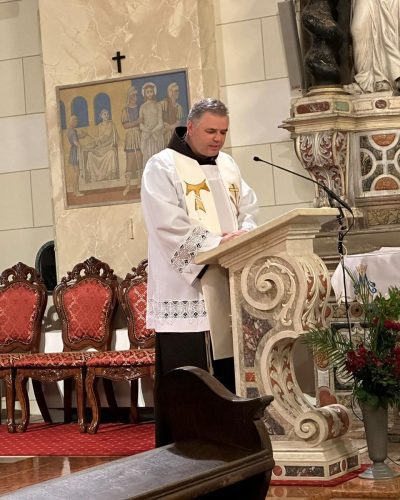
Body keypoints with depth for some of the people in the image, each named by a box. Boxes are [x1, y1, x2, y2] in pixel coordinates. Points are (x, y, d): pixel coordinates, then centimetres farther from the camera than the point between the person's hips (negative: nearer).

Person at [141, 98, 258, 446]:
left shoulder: (227, 165, 18)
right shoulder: (162, 168, -5)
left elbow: (249, 208, 16)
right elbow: (169, 226, -16)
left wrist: (244, 233, -6)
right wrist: (216, 242, -21)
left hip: (226, 286, 7)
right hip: (184, 289, -7)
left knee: (228, 372, 8)